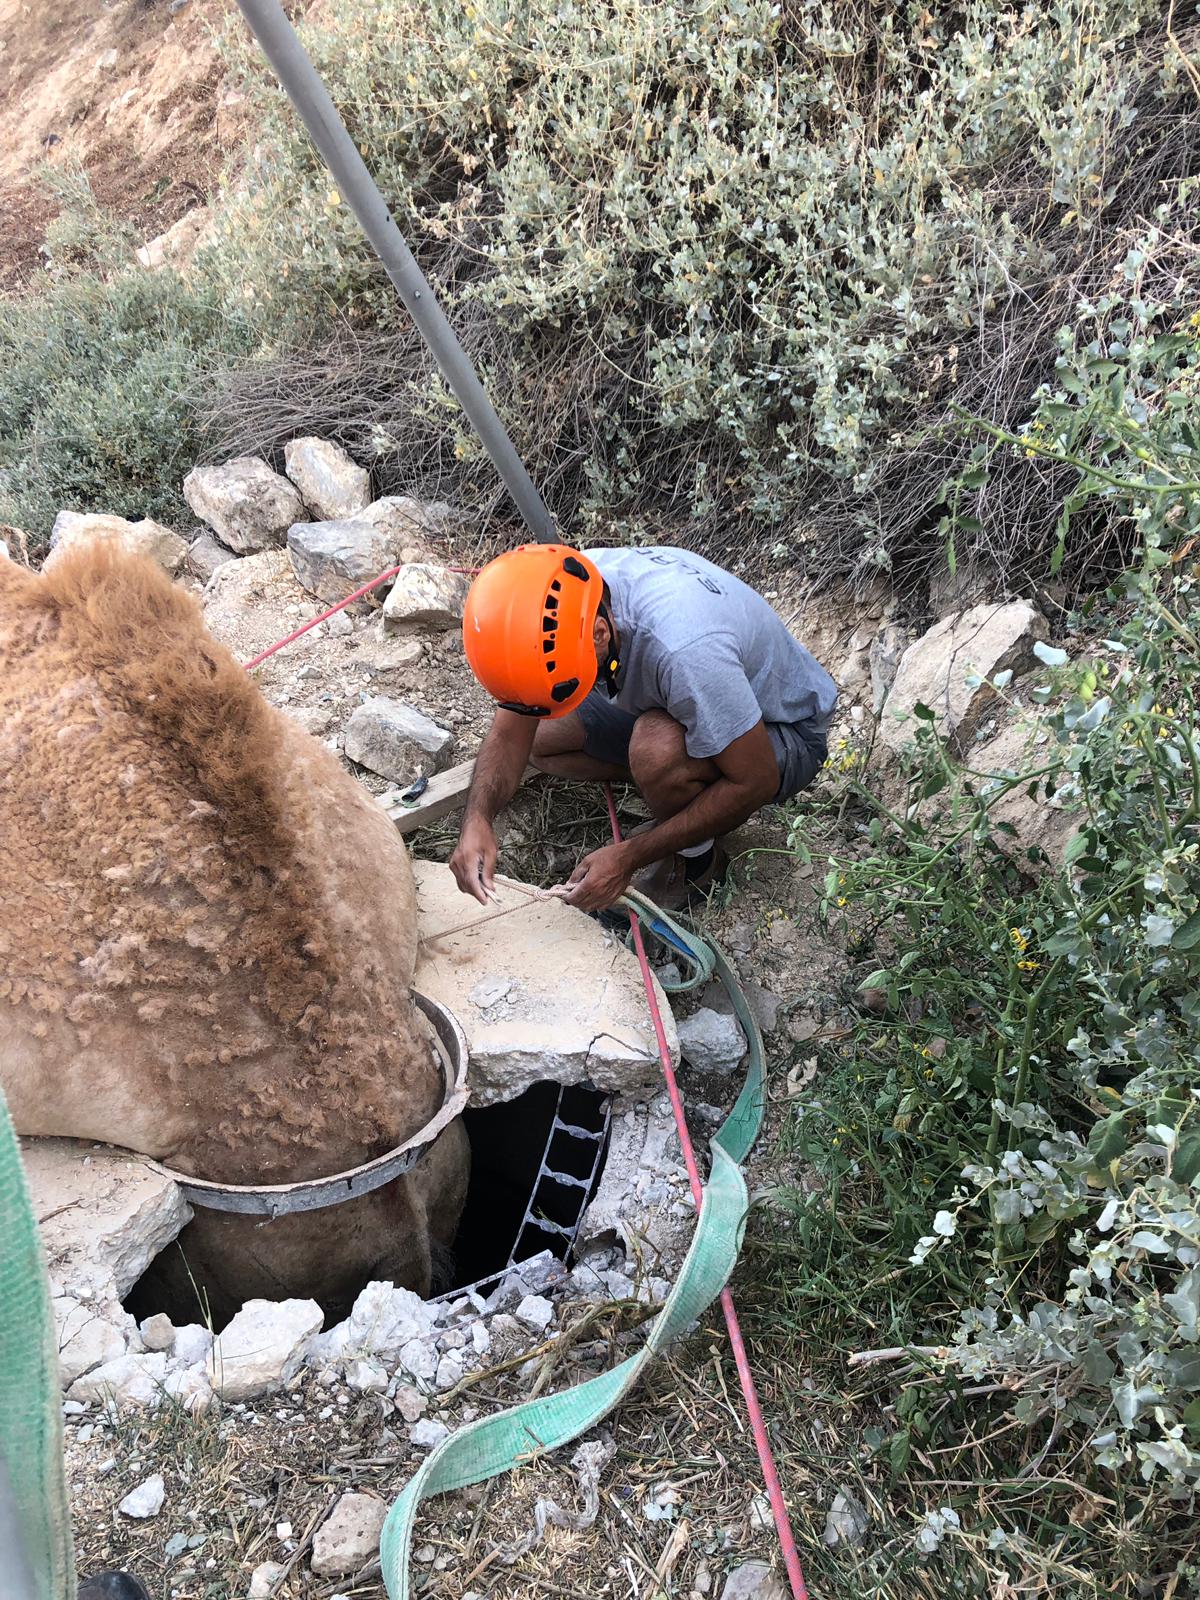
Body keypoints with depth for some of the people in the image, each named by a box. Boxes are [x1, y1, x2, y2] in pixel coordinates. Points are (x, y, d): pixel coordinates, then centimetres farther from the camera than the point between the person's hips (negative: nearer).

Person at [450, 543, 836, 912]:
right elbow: (510, 732, -12)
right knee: (539, 738, -1)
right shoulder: (554, 601, -21)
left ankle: (696, 863, -5)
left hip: (784, 730, -7)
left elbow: (756, 781, -31)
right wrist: (477, 819, -31)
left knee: (657, 749, -37)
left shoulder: (683, 648, -42)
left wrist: (629, 857, -27)